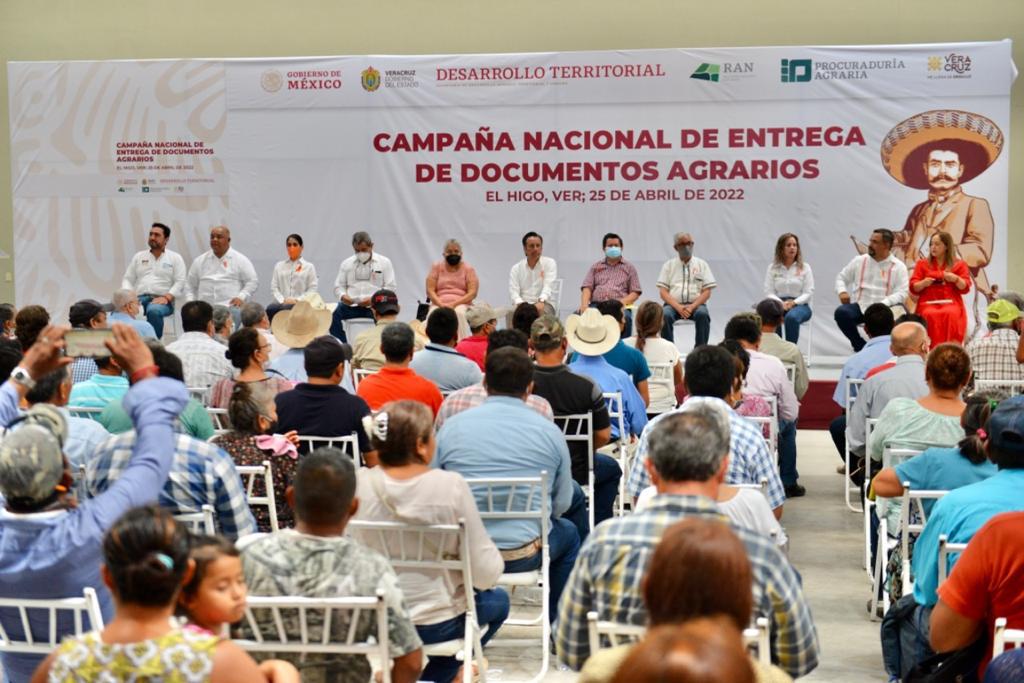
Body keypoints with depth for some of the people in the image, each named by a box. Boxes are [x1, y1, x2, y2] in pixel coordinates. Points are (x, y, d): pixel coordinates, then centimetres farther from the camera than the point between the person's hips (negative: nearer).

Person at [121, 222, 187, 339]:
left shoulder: (175, 258, 11)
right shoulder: (139, 256, 22)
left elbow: (180, 283, 1)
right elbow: (127, 279, 19)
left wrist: (166, 297, -15)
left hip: (162, 300, -3)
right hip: (140, 298, 3)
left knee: (154, 311, -40)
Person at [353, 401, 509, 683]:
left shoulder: (357, 484, -14)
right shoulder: (451, 486, -21)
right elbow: (485, 573, -17)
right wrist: (496, 561, 6)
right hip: (437, 624, -4)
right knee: (497, 599, 29)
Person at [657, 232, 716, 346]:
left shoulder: (702, 264, 11)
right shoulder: (669, 265, 12)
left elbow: (707, 292, 4)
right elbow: (663, 292, 4)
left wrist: (692, 307, -13)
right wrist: (678, 307, -13)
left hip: (695, 304, 0)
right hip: (674, 304, 0)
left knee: (703, 314, -34)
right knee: (665, 315, -33)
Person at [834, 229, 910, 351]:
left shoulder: (898, 267, 3)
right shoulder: (859, 261, 12)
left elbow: (901, 294, -6)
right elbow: (841, 277, 20)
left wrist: (883, 304, -23)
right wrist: (842, 291, -3)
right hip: (859, 306, 2)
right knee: (841, 312, -29)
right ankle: (860, 346, -5)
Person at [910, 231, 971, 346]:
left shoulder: (959, 265, 16)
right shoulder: (922, 264, 19)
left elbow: (965, 287, 6)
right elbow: (913, 288, 10)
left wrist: (956, 279, -15)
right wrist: (924, 283, -11)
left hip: (951, 302, 0)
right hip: (928, 303, 0)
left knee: (952, 315, -36)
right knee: (930, 315, -35)